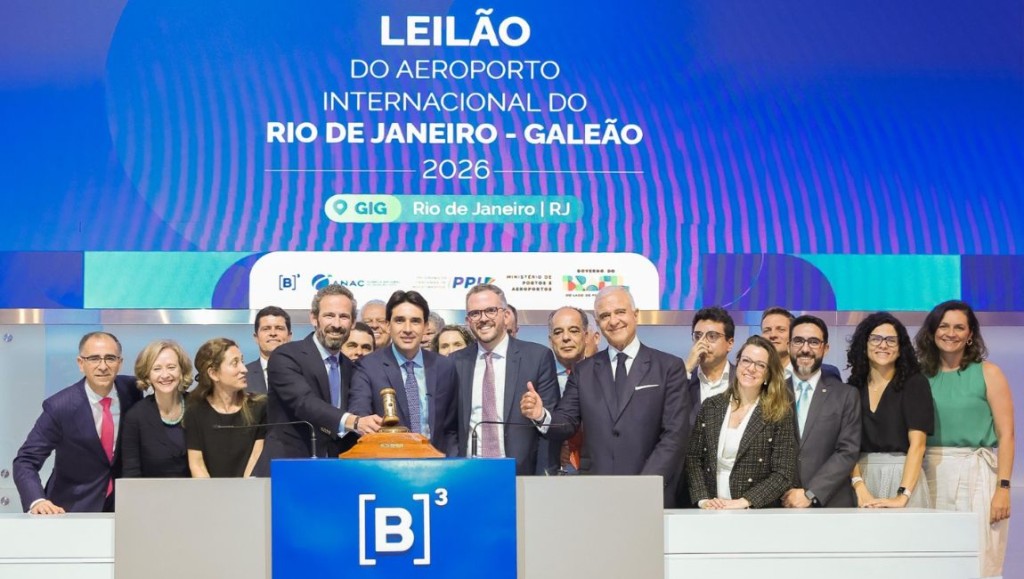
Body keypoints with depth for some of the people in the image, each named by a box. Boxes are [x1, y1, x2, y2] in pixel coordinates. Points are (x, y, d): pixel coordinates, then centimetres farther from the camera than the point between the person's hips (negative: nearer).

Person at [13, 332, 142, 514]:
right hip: (71, 510, -3)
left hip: (122, 504, 3)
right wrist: (37, 502, -31)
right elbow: (25, 461, -15)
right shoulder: (59, 407, -15)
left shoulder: (132, 391, -4)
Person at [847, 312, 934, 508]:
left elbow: (917, 444, -9)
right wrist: (859, 486, -16)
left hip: (902, 477, -2)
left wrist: (902, 496, -20)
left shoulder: (914, 383, -1)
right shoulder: (853, 387, 7)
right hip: (861, 476, 2)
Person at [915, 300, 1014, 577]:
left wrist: (1003, 487, -11)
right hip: (932, 474, 3)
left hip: (976, 473, -3)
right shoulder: (921, 376, 8)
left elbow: (1006, 434, -3)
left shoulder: (987, 373, 1)